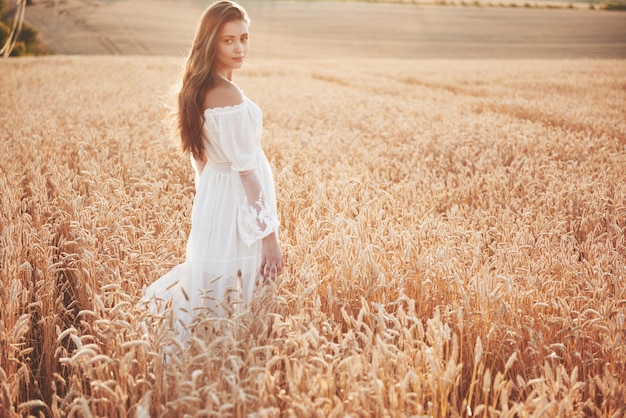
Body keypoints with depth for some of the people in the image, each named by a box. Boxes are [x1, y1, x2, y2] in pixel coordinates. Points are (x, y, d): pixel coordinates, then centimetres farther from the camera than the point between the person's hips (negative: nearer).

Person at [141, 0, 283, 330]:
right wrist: (269, 235, -18)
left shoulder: (197, 88, 4)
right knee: (235, 303, 4)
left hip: (212, 195, 9)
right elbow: (247, 170, -22)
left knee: (211, 275, 22)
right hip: (238, 200, -9)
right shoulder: (230, 97, -23)